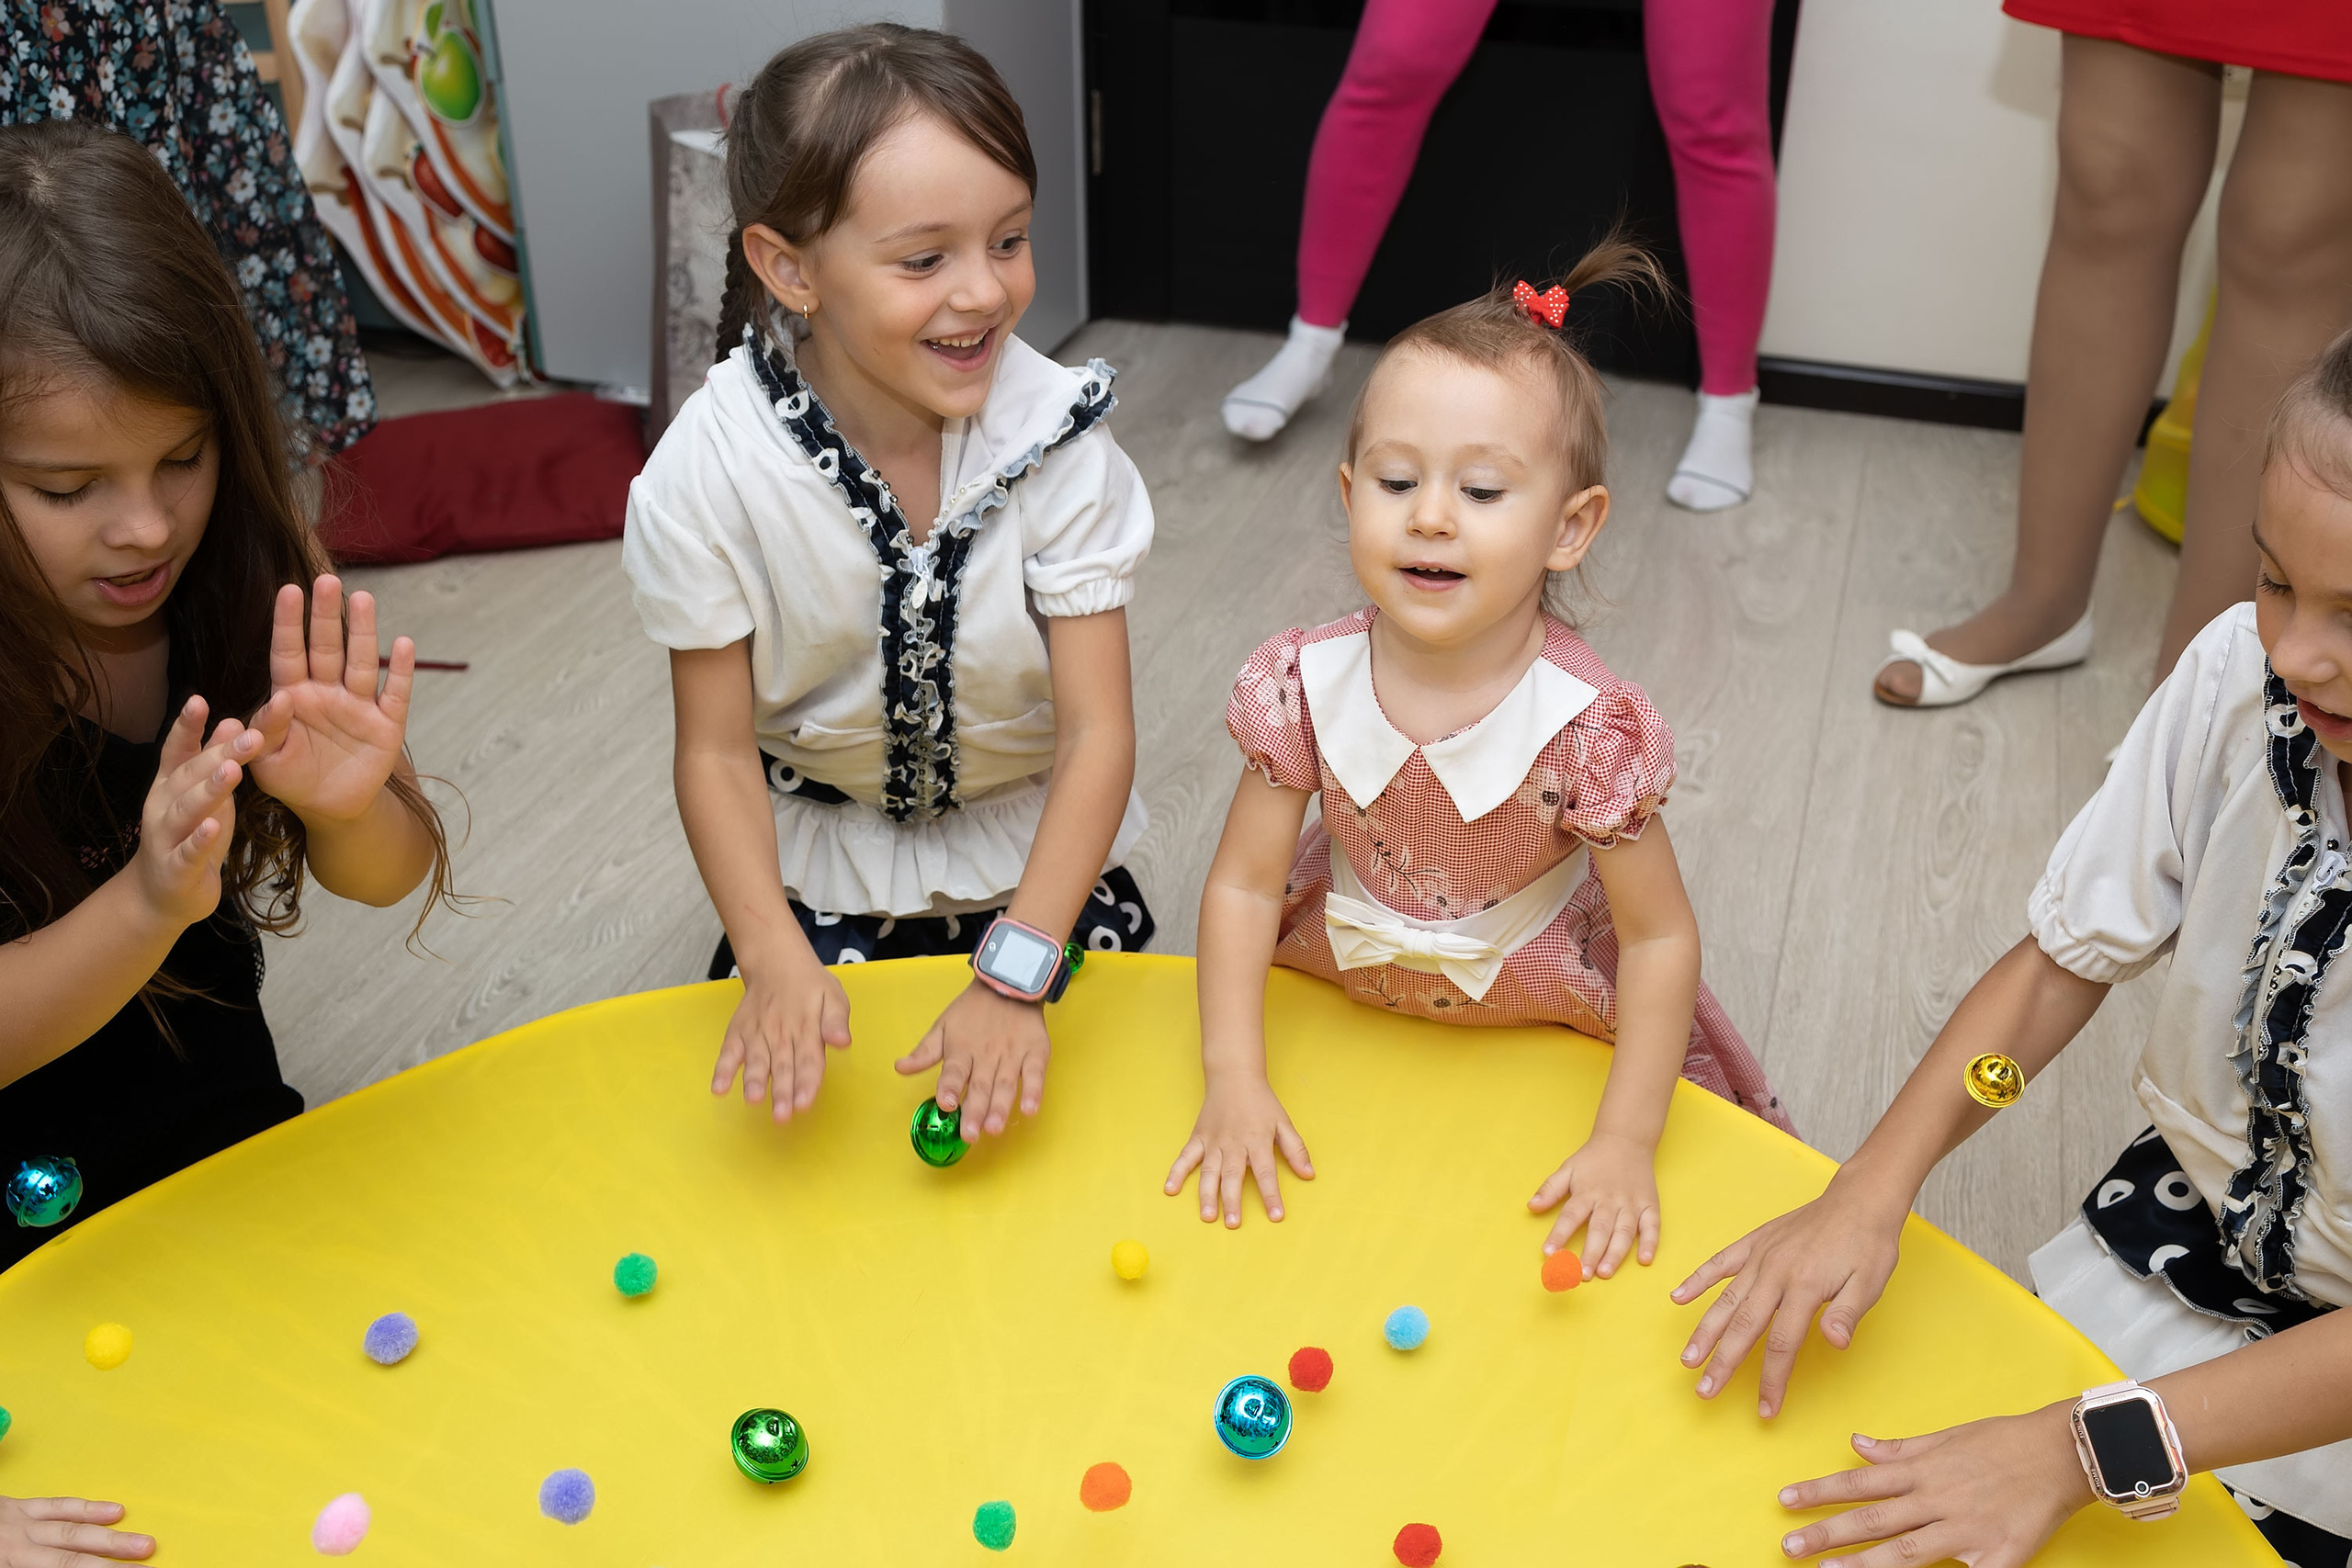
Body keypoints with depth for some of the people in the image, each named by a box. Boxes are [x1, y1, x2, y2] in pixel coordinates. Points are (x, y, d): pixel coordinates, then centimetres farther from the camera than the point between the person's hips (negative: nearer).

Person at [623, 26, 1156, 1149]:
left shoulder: (1054, 434, -23)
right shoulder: (707, 473, -23)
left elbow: (1097, 730, -23)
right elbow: (717, 750, -14)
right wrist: (774, 962, -29)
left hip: (1034, 849, 0)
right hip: (817, 864, 0)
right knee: (773, 1083, 0)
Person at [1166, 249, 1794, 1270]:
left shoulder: (1589, 725, -29)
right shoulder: (1306, 684, -22)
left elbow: (1660, 937, -20)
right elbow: (1243, 884, -13)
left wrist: (1625, 1145, -21)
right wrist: (1234, 1080, -17)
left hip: (1541, 1020, -2)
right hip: (1341, 990, 2)